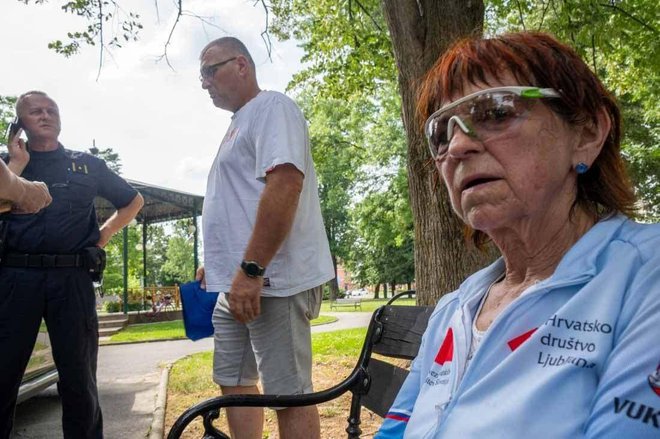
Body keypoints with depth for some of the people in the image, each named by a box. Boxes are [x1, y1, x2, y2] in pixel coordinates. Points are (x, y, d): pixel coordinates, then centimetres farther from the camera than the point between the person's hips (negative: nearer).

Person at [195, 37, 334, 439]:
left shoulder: (271, 107, -7)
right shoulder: (240, 123, 23)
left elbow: (285, 183, -23)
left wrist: (251, 269, -26)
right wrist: (217, 264, 25)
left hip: (270, 281, -10)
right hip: (236, 283, 10)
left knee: (288, 394, -3)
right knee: (234, 382, 16)